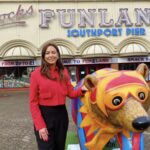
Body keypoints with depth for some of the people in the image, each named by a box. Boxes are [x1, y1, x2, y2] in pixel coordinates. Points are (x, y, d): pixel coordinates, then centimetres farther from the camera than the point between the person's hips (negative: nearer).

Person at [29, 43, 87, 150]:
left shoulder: (64, 72, 5)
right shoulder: (36, 74, -9)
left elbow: (71, 93, 6)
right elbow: (33, 102, -9)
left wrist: (82, 90, -15)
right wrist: (40, 125, -14)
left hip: (61, 114, 5)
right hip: (44, 115, -4)